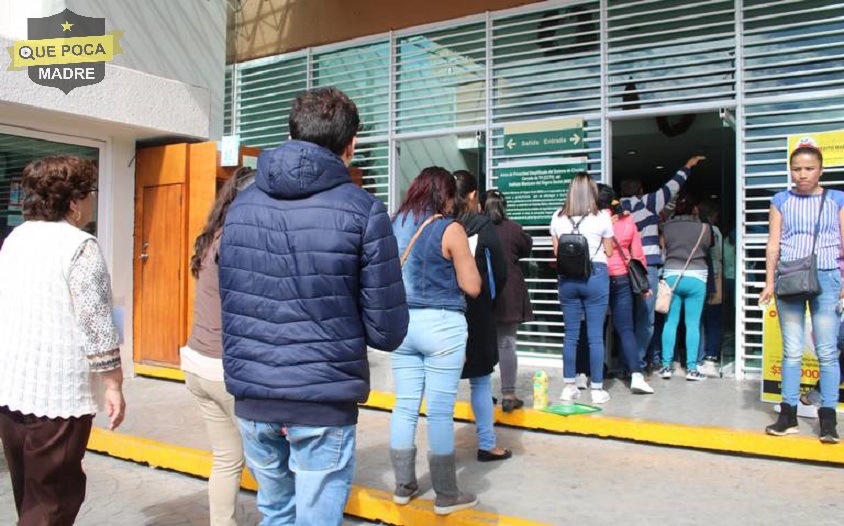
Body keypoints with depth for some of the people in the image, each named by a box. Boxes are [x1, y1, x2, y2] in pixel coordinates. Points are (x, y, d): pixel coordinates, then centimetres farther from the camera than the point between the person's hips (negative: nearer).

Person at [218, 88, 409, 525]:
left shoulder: (241, 204, 6)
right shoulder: (362, 210, -10)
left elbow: (228, 302, 14)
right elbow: (387, 332, -11)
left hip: (250, 394, 5)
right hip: (323, 401, -5)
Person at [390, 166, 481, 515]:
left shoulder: (394, 225, 7)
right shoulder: (449, 229, -8)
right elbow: (472, 287, -6)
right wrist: (465, 261, 11)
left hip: (401, 322, 5)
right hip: (442, 325, -5)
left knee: (405, 406, 11)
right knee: (440, 411, 2)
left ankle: (403, 486, 22)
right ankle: (446, 496, 13)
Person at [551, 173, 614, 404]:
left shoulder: (558, 217, 3)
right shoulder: (602, 217, -3)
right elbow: (608, 252, 6)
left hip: (567, 278, 3)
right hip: (595, 275, -3)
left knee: (571, 334, 9)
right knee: (595, 335, 2)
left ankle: (569, 387, 15)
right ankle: (597, 389, 8)